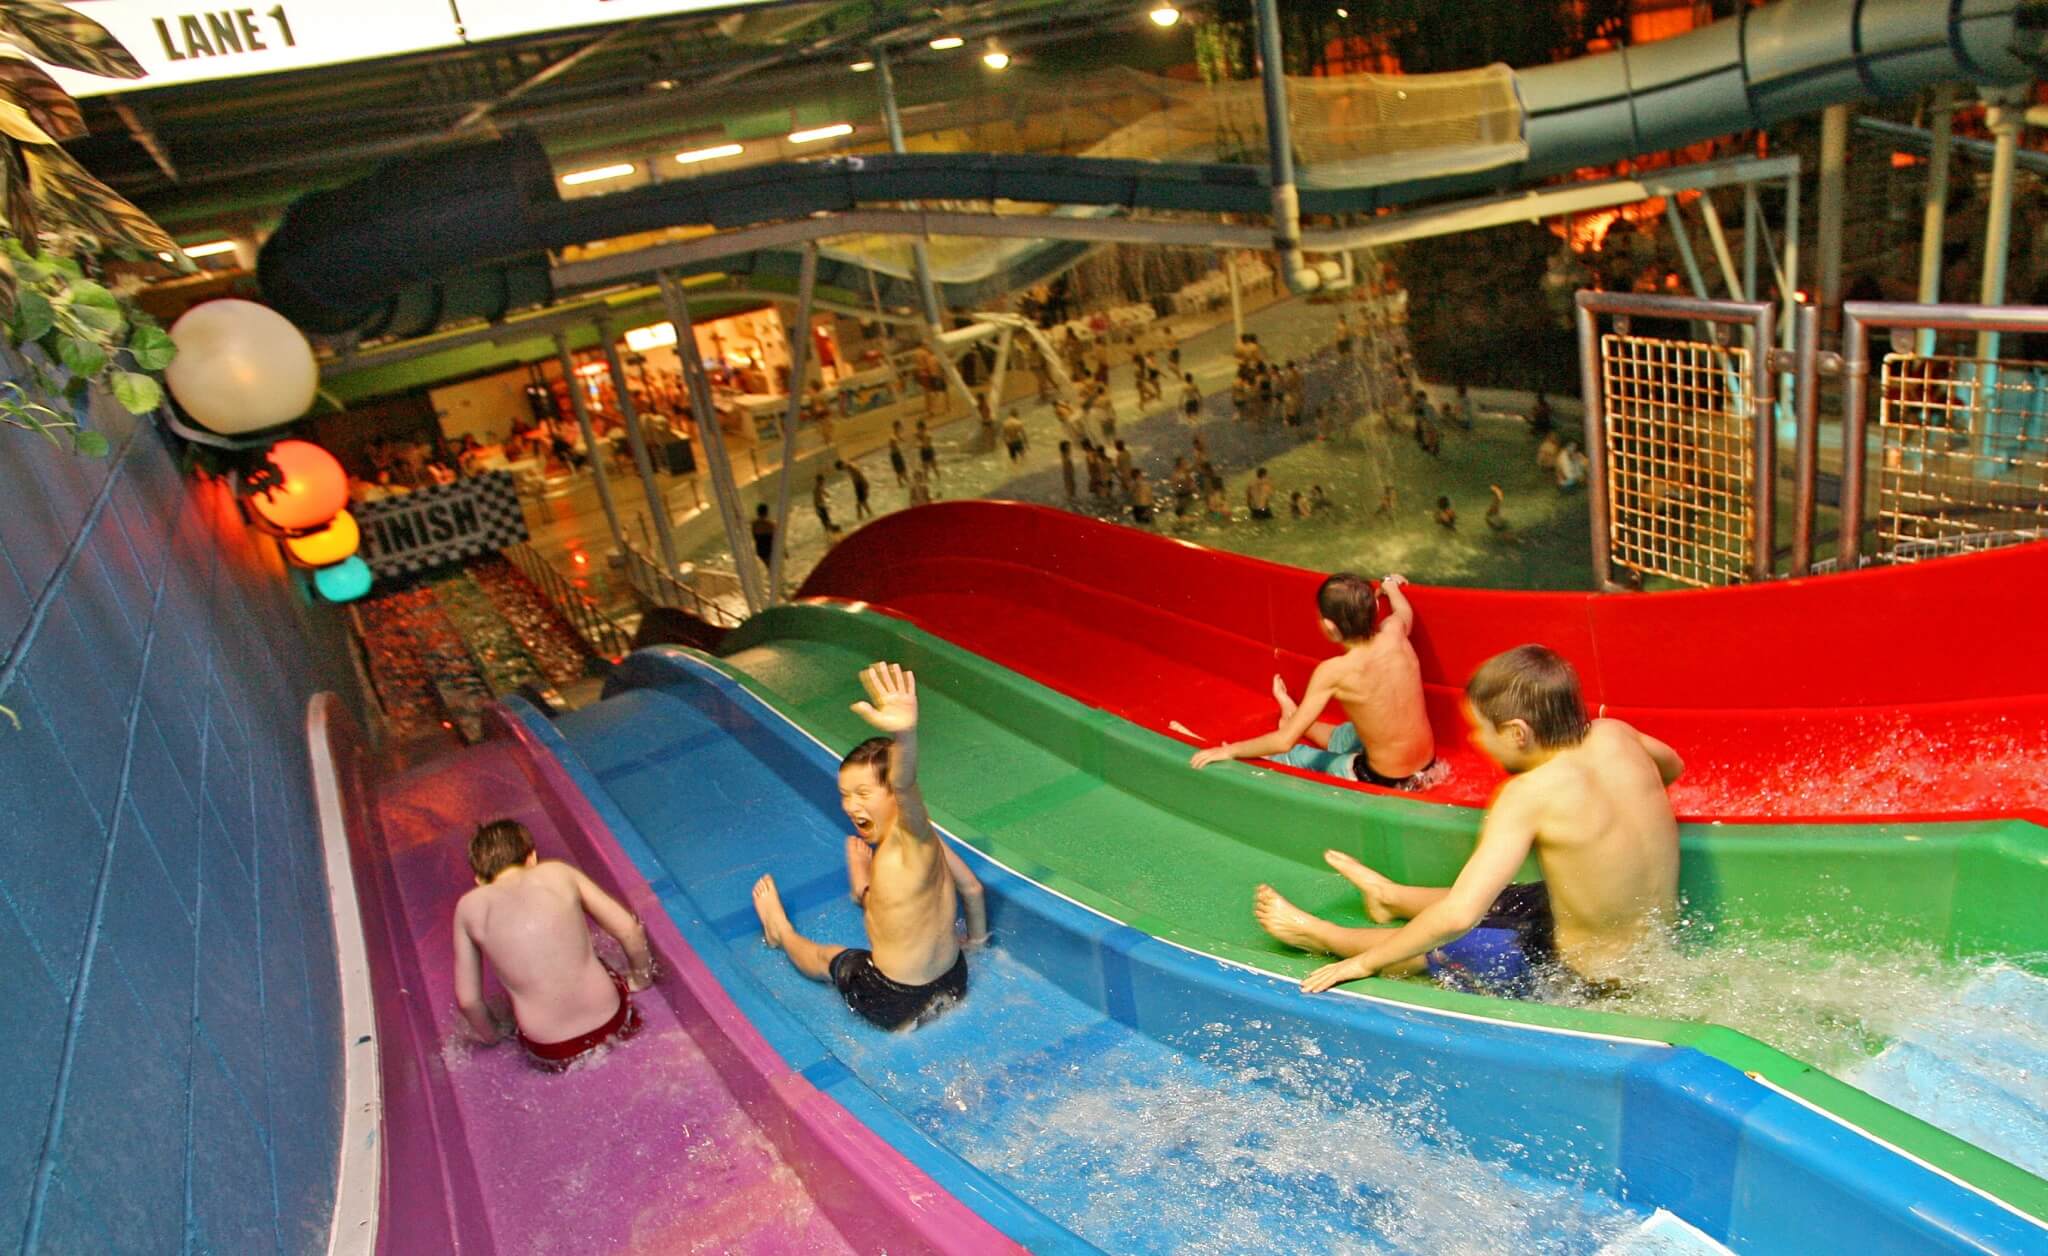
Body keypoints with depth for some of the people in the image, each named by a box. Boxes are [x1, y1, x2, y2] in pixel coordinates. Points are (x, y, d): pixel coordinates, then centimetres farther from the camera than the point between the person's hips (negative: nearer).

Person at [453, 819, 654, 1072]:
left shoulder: (469, 907, 2)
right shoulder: (557, 872, 1)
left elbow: (467, 1000, 4)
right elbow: (630, 931, -1)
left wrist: (492, 1036, 23)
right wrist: (640, 980, 16)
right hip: (613, 1025, 1)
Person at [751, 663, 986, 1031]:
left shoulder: (911, 835, -31)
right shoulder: (922, 837, -7)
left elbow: (906, 785, -52)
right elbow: (971, 887, 6)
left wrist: (905, 734, -72)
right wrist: (976, 940, 23)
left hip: (895, 1007, -7)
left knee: (824, 958, 25)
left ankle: (781, 932, 57)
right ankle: (865, 892, 65)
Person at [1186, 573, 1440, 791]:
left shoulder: (1334, 672, -25)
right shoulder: (1394, 633, -12)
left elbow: (1285, 741, -23)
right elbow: (1404, 611, 17)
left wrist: (1230, 751, -11)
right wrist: (1390, 586, 38)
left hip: (1384, 783, -6)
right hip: (1426, 766, 6)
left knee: (1295, 755, 21)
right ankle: (1293, 717, 57)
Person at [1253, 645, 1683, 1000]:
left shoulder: (1531, 793, -29)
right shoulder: (1614, 735, -9)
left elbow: (1458, 915, -35)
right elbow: (1671, 764, 18)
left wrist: (1365, 963, -24)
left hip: (1587, 980, -8)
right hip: (1655, 942, 8)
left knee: (1425, 948, 8)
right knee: (1496, 903, 28)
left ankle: (1320, 934, 32)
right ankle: (1393, 897, 52)